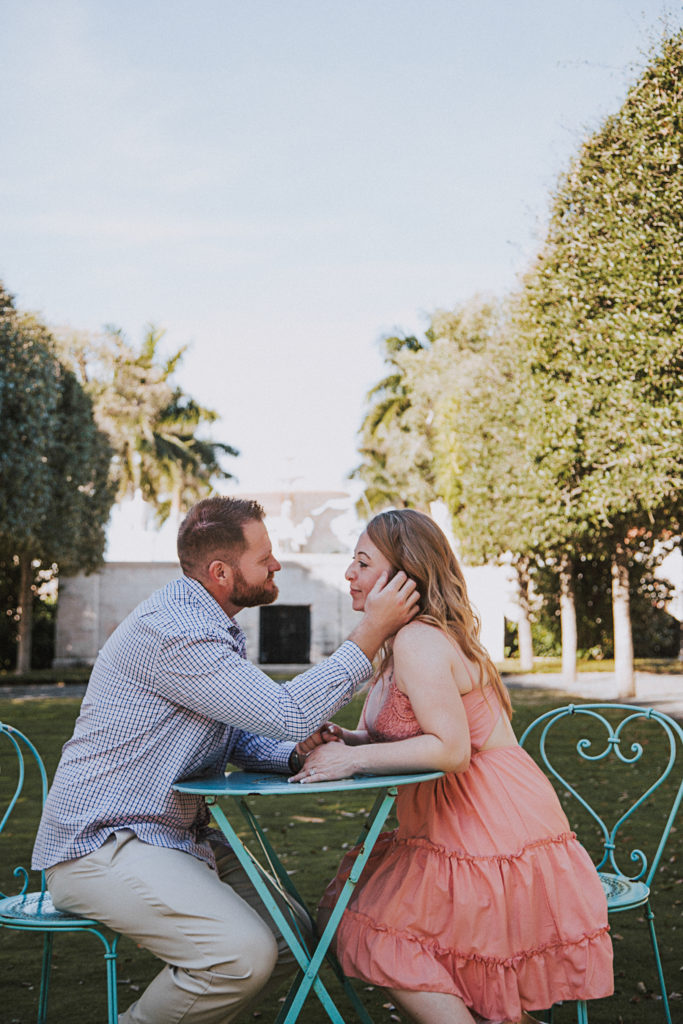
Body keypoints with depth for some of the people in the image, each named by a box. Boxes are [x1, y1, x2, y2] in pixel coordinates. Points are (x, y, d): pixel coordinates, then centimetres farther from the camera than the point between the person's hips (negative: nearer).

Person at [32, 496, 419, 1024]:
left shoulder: (210, 624, 13)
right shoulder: (173, 631, -22)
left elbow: (238, 734, 17)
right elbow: (285, 713, -26)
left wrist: (296, 751, -4)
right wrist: (372, 633, -20)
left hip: (177, 836, 10)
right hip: (99, 847, -10)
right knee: (246, 954, -25)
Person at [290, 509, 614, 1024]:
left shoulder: (417, 641, -20)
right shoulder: (426, 635, 13)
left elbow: (451, 749, -26)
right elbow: (413, 734, 14)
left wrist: (354, 758, -24)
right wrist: (346, 740, -2)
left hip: (488, 833, -10)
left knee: (360, 923, -5)